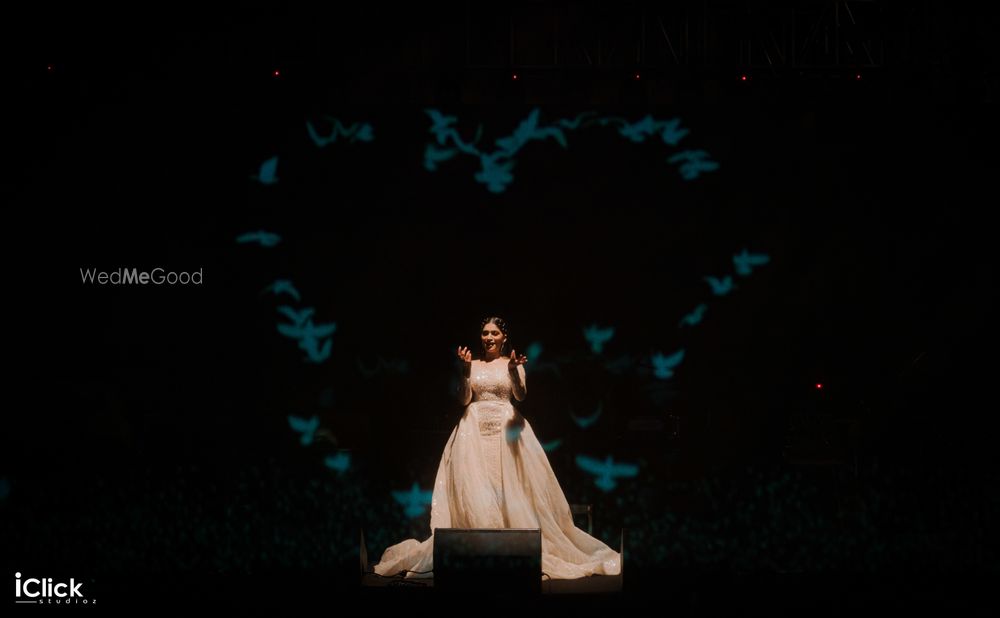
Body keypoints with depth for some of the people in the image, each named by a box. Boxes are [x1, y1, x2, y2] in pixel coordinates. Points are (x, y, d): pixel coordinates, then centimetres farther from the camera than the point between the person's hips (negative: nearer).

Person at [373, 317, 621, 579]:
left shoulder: (512, 363, 7)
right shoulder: (473, 365, 10)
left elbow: (521, 395, -8)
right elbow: (464, 399, 2)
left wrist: (513, 370, -24)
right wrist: (466, 370, -9)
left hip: (506, 427, -1)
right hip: (475, 429, 1)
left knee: (510, 486, -5)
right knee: (474, 487, -6)